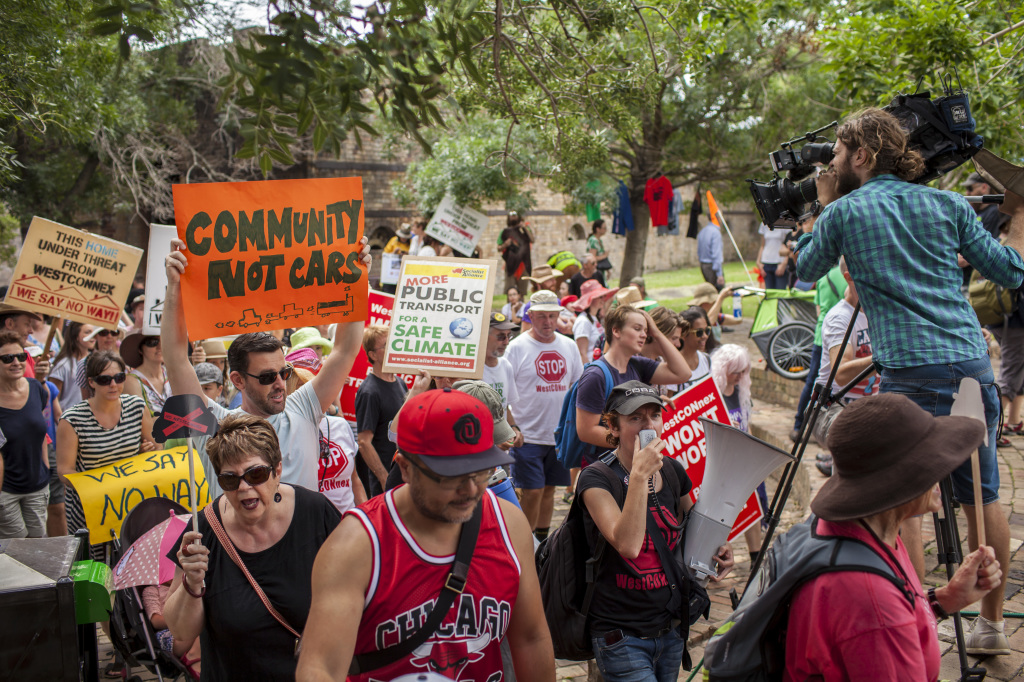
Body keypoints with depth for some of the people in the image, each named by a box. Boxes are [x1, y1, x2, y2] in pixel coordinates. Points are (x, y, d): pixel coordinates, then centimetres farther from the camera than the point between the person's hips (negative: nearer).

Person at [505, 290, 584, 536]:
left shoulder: (569, 346, 8)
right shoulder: (518, 347, -7)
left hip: (560, 433, 5)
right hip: (528, 435, -5)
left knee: (549, 488, 13)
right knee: (531, 492, -5)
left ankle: (542, 540, 25)